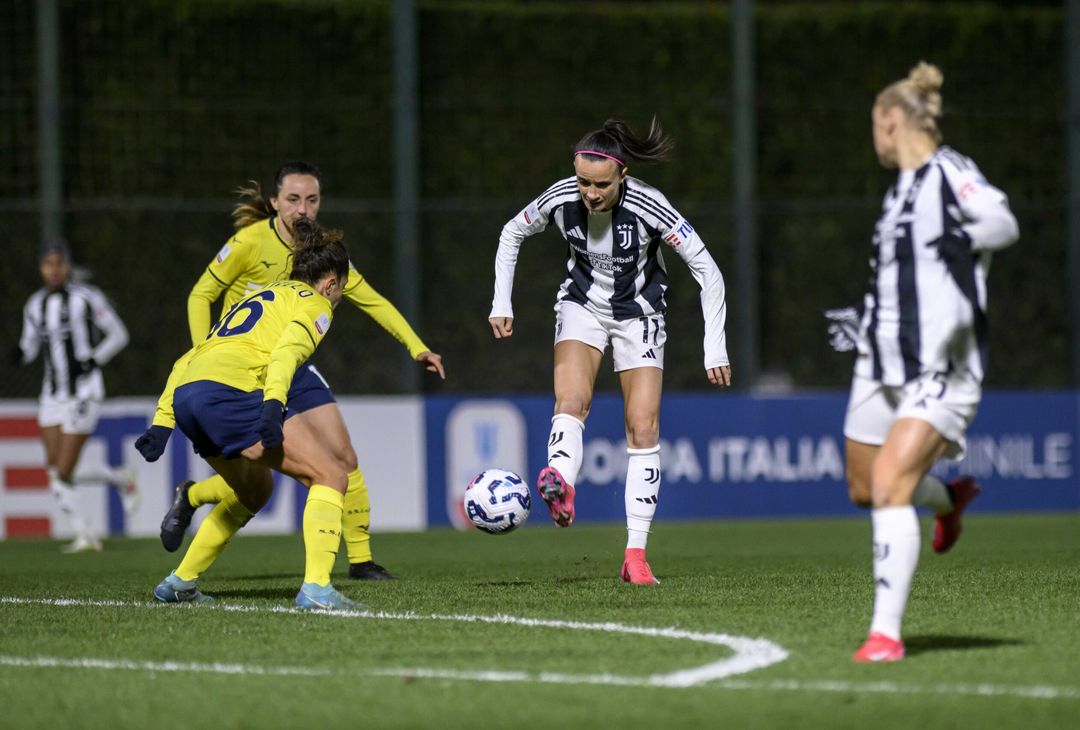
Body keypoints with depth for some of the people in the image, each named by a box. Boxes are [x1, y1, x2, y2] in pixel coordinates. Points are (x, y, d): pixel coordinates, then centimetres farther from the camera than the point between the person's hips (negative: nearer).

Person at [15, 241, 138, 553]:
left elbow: (119, 335, -1)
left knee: (63, 473, -11)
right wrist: (20, 354, -8)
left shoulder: (87, 298, -9)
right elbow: (30, 347, 15)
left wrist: (92, 361, -14)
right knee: (56, 474, 1)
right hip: (54, 395, 6)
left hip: (84, 392, -6)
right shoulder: (35, 305, 6)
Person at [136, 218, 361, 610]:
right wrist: (273, 404, -23)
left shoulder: (258, 297, 34)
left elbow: (186, 361, 29)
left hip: (184, 397, 8)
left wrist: (162, 423, 25)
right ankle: (316, 588, -19)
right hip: (228, 391, -8)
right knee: (330, 475, -3)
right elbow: (288, 349, -11)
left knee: (254, 489, 29)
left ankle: (178, 583, 31)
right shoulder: (314, 303, 12)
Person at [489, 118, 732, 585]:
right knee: (571, 398, -26)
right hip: (582, 306, 2)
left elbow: (706, 270, -21)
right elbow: (511, 234, 2)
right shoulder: (561, 198, -19)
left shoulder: (647, 207, -27)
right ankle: (560, 486, -53)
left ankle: (635, 554, -5)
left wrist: (715, 347, -23)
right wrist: (501, 303, -3)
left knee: (643, 427, -8)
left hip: (639, 314, -2)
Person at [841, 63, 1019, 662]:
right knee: (864, 491, 17)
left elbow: (1001, 223, -28)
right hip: (883, 364, 9)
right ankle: (950, 498, 48)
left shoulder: (950, 174, -9)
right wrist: (865, 325, 35)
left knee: (891, 484, -21)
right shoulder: (904, 188, 17)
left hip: (939, 368, -9)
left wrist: (957, 239, -42)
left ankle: (886, 631, -20)